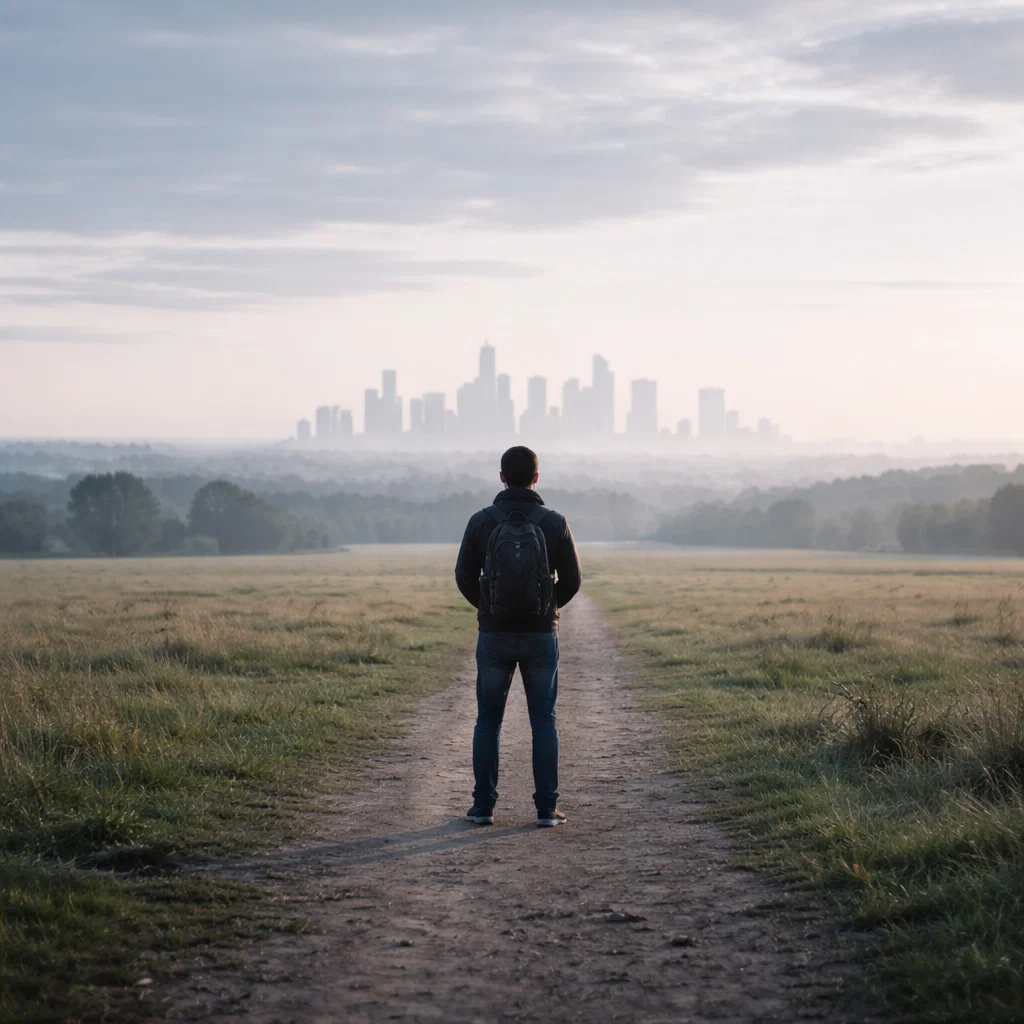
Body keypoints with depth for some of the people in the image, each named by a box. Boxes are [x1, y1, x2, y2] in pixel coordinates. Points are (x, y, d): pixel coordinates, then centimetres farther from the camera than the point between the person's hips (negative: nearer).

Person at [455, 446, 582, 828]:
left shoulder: (481, 521, -5)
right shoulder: (554, 523, -6)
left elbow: (465, 577, 0)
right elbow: (571, 580, -1)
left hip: (494, 635, 0)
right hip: (541, 637, 0)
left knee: (488, 721, 11)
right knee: (543, 722, 7)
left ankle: (484, 806, 10)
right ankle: (546, 808, 4)